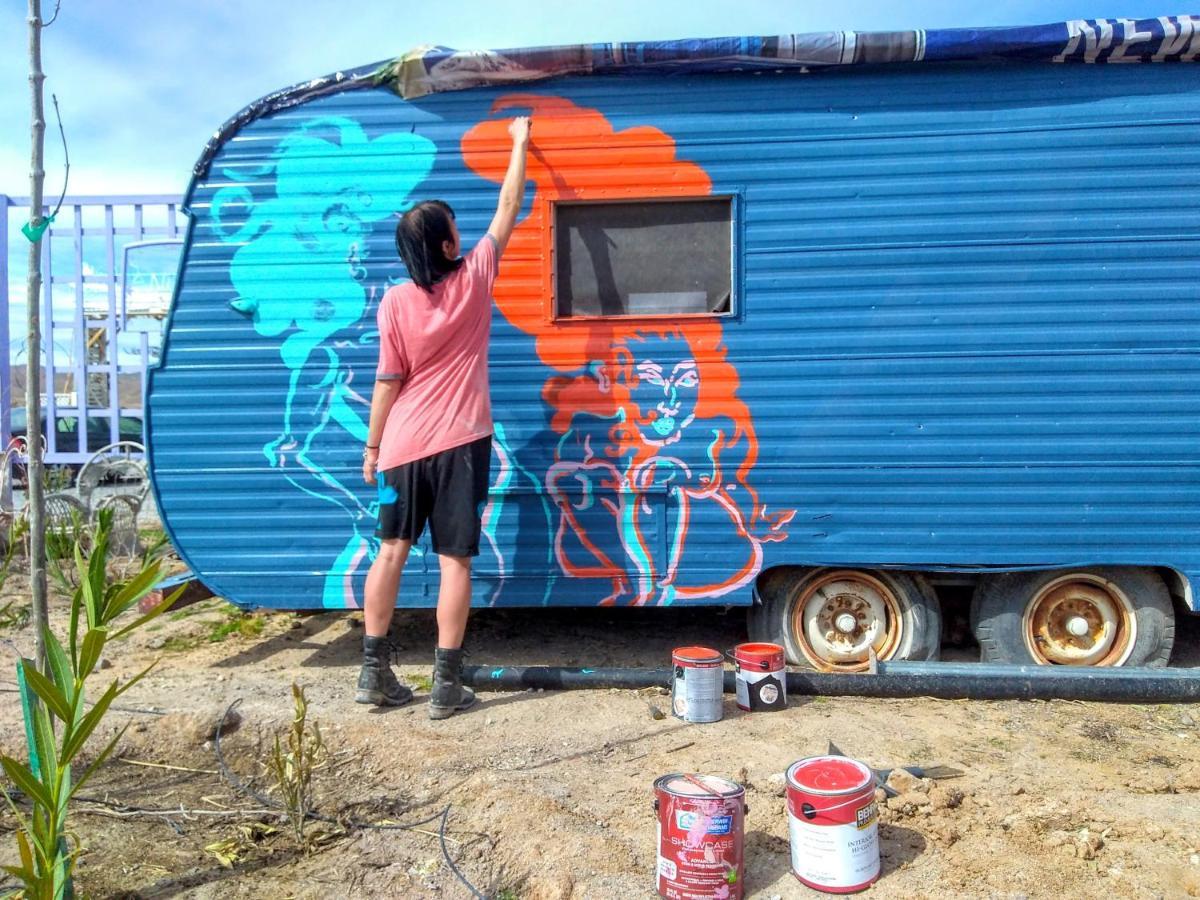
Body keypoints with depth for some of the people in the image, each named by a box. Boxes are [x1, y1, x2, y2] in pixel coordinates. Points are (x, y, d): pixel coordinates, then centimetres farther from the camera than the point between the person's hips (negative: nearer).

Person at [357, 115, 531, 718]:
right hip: (461, 443, -1)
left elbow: (388, 384, -3)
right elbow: (508, 209, 8)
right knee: (455, 561, 2)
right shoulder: (475, 278, -4)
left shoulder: (395, 303, -6)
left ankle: (374, 672, 17)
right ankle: (446, 685, 6)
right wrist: (520, 143, 20)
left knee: (391, 551, 12)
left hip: (404, 445, 1)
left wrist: (372, 446, 8)